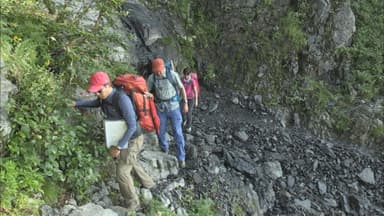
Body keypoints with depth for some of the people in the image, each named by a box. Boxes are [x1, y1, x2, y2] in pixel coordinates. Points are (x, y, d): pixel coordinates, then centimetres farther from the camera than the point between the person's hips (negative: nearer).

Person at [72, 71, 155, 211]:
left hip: (132, 139, -9)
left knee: (122, 172, -3)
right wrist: (75, 103, 7)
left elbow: (132, 125, -32)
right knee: (131, 163, 28)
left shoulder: (122, 99, -33)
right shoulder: (103, 97, -5)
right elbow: (94, 103, 21)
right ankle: (148, 183, 51)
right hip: (124, 137, 9)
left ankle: (132, 203, 16)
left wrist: (118, 147, -29)